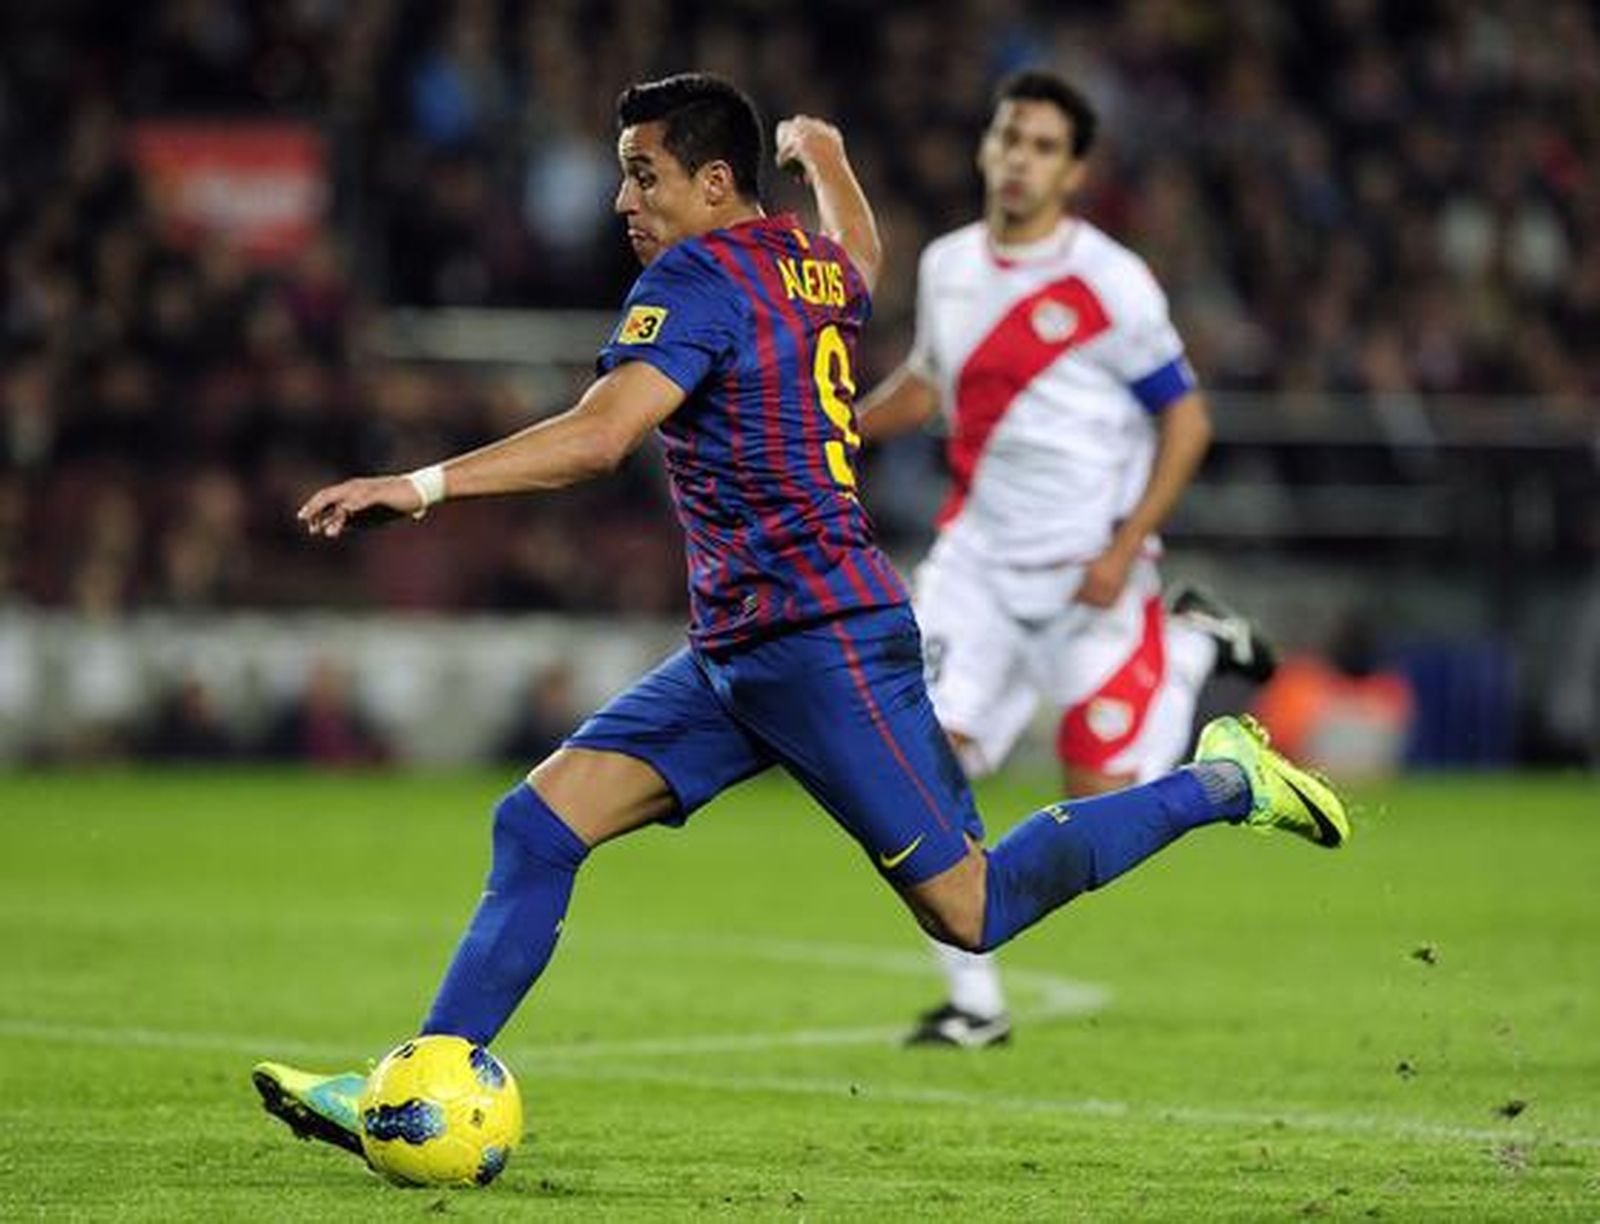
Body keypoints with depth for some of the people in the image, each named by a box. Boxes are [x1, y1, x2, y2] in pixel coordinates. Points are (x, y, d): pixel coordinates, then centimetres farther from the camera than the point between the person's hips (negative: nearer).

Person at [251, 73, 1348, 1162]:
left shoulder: (701, 276, -14)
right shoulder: (817, 266, 12)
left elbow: (598, 437, -27)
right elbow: (860, 259, 39)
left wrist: (421, 485, -29)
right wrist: (826, 156, 59)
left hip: (822, 651, -10)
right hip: (736, 658, 10)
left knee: (970, 911, -4)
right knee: (537, 823, 0)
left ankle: (1222, 784, 9)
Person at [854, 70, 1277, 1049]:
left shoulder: (1108, 284, -14)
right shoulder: (948, 266, 5)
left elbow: (1187, 422, -9)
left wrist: (1125, 549, -17)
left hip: (1088, 574, -5)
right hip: (979, 557, 5)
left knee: (1104, 806, -4)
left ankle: (1192, 644, 24)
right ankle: (974, 1002, -2)